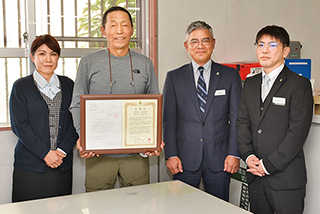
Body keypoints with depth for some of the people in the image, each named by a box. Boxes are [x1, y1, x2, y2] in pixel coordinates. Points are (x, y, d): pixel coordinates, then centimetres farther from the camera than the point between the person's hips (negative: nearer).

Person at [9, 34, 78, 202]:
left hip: (63, 165, 2)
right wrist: (45, 153, -13)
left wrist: (62, 150, -9)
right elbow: (19, 126, -5)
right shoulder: (21, 86, 3)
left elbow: (75, 122, 5)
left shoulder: (68, 85, 11)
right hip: (30, 166, -2)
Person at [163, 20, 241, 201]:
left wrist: (234, 154, -4)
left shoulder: (230, 76, 6)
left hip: (220, 159, 0)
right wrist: (171, 155, -4)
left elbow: (237, 118, 3)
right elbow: (169, 120, 3)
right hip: (185, 159, 0)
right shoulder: (174, 77, 6)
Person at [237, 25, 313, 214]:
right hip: (256, 177, 5)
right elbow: (243, 123, 11)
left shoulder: (299, 85, -6)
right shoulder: (250, 84, 13)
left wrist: (269, 164, -13)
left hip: (286, 178, -5)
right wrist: (248, 156, -4)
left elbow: (298, 131, -12)